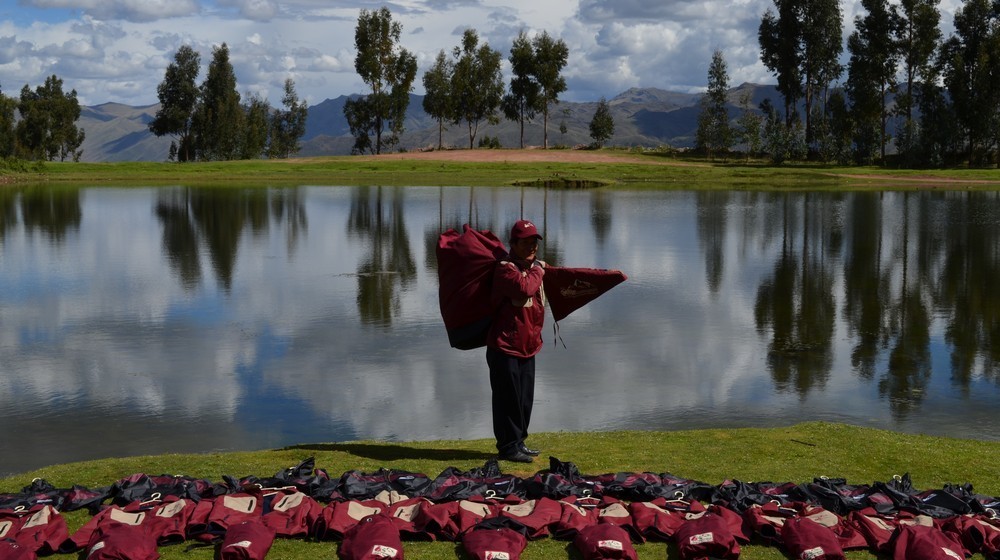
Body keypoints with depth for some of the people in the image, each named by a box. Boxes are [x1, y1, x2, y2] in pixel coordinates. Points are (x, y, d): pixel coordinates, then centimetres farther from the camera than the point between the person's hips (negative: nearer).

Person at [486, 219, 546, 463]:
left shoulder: (533, 267, 15)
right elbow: (524, 287, -31)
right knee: (508, 399, -4)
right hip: (504, 346, -9)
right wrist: (538, 271, -17)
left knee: (525, 399, 15)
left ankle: (518, 442, 27)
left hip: (527, 347, 9)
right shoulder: (506, 268, -15)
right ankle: (508, 446, 5)